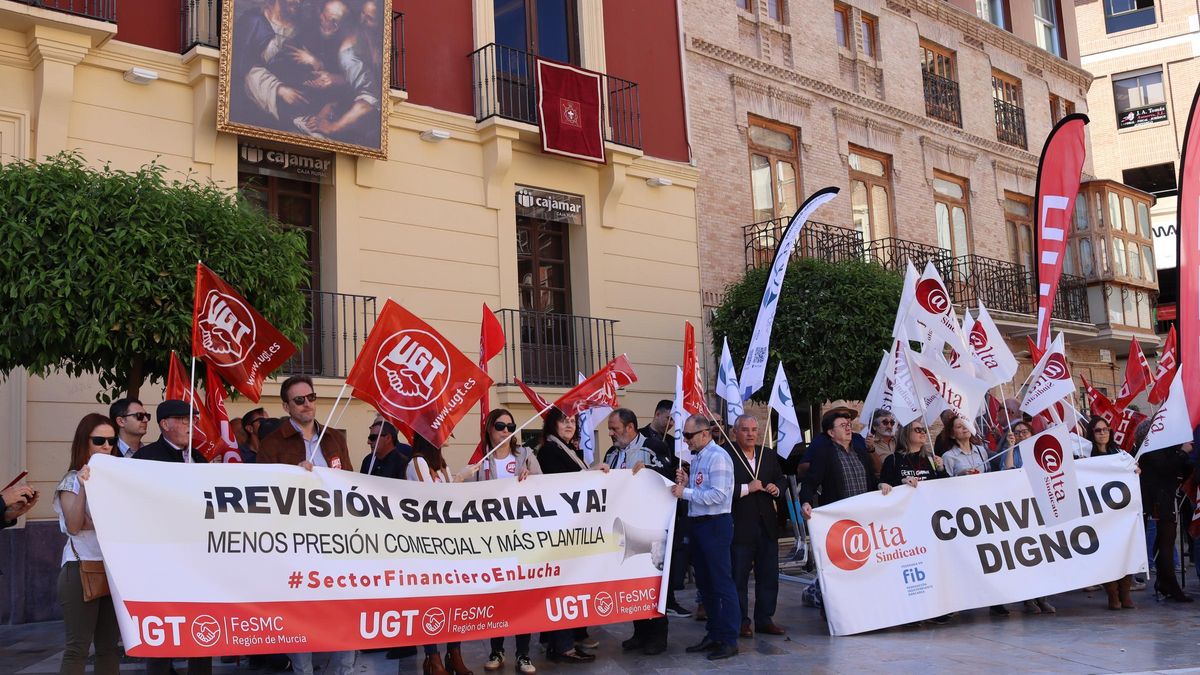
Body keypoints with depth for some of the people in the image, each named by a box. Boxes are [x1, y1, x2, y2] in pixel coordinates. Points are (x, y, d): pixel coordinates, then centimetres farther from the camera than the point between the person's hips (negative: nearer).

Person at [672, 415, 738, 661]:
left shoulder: (718, 457, -14)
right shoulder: (696, 457, 14)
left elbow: (718, 495, -21)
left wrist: (686, 492, -17)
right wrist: (686, 482, 2)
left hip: (716, 524, -10)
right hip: (699, 523, 10)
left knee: (721, 582, -4)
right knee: (704, 582, 15)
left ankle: (728, 640, 3)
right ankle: (713, 635, 24)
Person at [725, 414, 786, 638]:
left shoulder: (769, 455, 11)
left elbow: (780, 479, 22)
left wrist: (776, 488, 0)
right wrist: (747, 488, -20)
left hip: (767, 525, 6)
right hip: (740, 526, -6)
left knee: (769, 575, 11)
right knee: (739, 576, 4)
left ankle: (765, 619, 21)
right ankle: (740, 622, 13)